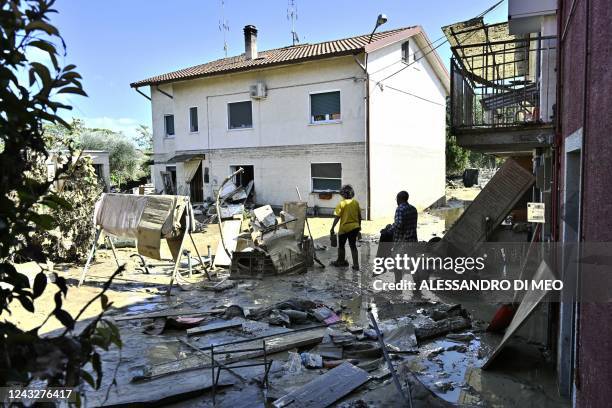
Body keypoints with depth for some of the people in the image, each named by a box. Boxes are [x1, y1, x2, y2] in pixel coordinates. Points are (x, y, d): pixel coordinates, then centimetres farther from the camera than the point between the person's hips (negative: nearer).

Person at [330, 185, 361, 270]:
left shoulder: (341, 204, -13)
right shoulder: (356, 202, 1)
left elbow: (337, 217, -15)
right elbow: (359, 216, 7)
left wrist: (332, 228, -9)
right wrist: (359, 225, 21)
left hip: (344, 228, -4)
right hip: (355, 227, 4)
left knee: (341, 245, 14)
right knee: (353, 246, 10)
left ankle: (341, 261, 27)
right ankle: (356, 264, 8)